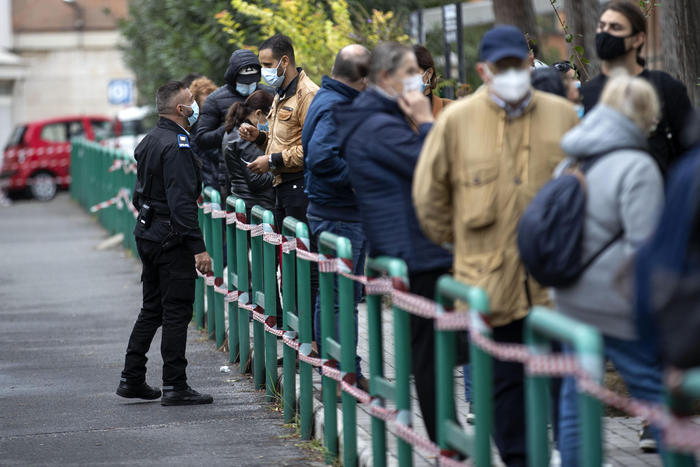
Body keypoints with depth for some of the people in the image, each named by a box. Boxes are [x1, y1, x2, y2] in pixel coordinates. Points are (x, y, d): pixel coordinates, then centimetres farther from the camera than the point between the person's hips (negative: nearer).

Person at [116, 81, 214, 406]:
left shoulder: (148, 141, 12)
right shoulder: (176, 145, -18)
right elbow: (182, 202, -23)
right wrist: (199, 248, -24)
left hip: (147, 234, 9)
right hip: (172, 238, -9)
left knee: (151, 309, 16)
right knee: (176, 312, -4)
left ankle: (131, 379, 18)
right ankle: (175, 387, -2)